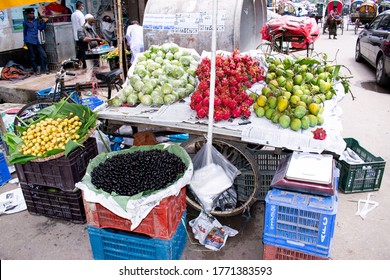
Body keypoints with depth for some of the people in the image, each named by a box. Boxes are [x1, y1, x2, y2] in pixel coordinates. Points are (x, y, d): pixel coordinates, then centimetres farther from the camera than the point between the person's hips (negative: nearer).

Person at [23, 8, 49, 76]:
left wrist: (44, 22, -4)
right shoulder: (25, 22, 5)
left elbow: (40, 28, 8)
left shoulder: (36, 21, 15)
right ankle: (36, 71, 8)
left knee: (44, 55, -6)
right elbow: (25, 32, 10)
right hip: (29, 41, -4)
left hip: (36, 41, 4)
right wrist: (25, 42, 11)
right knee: (32, 57, 0)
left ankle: (43, 70, 1)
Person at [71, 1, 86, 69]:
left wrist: (75, 33, 20)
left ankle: (77, 63, 14)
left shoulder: (73, 15, 11)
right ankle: (84, 65, 2)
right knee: (83, 50, -1)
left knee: (79, 50, 15)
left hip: (76, 36, 7)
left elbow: (73, 26, 15)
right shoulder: (80, 14, -12)